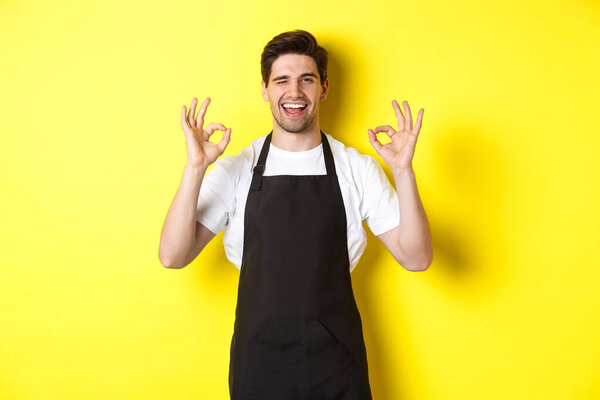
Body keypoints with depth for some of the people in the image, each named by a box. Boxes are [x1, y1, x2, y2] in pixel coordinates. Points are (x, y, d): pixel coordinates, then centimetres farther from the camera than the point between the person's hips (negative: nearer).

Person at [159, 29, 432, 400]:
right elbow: (173, 255, -9)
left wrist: (404, 170, -19)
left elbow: (416, 258, -7)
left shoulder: (358, 169, -2)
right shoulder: (235, 169, -2)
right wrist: (196, 167, -20)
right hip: (258, 360, 0)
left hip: (336, 360, 1)